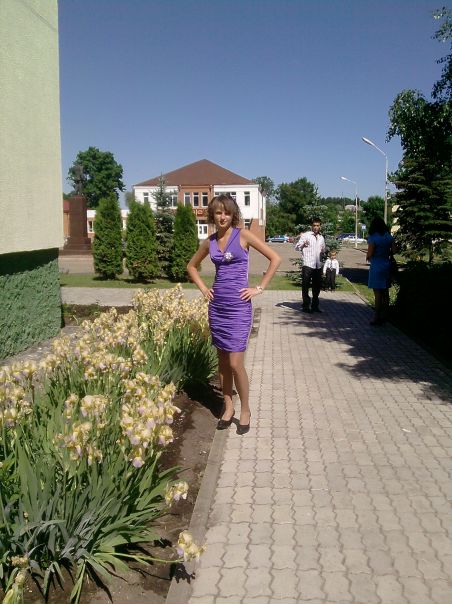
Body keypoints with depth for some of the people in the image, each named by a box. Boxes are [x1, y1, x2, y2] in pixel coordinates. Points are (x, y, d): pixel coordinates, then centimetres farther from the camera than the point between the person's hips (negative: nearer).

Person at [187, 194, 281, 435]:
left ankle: (245, 410, 14)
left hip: (238, 306, -5)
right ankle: (228, 407, 25)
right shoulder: (209, 242, 7)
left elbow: (275, 259, -7)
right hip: (217, 304, 5)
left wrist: (259, 288, -8)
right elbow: (191, 266, 23)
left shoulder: (243, 236, -5)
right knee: (222, 361, 11)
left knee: (235, 363, -6)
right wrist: (203, 289, 9)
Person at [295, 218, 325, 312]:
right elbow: (296, 247, -7)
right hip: (307, 265, -5)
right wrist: (303, 245, -29)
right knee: (305, 286, -2)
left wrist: (323, 251, 4)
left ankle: (315, 306, 21)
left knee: (317, 287, 10)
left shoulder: (321, 237, 17)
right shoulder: (305, 235, 0)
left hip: (318, 265, 5)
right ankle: (306, 306, 6)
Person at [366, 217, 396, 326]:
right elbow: (393, 251, 7)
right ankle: (384, 316, 22)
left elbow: (369, 254, -16)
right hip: (387, 265, 6)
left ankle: (377, 317, 1)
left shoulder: (373, 238, -14)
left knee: (377, 293, -3)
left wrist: (368, 257, 5)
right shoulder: (389, 237, 5)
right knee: (385, 292, 14)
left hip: (376, 267, -6)